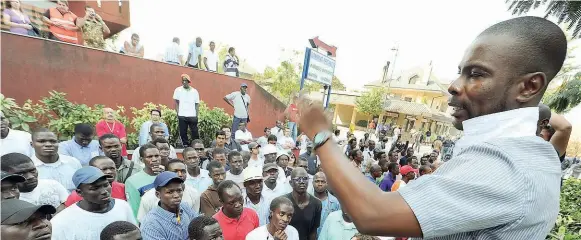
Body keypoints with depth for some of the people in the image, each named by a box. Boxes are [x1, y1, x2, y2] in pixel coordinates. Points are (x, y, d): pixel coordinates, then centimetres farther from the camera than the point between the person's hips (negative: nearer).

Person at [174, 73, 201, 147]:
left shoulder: (194, 91, 7)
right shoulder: (178, 90, 5)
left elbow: (197, 104, 8)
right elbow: (176, 103, 6)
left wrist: (197, 115, 1)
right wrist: (178, 113, -3)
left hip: (192, 116, 0)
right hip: (182, 116, 0)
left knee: (195, 132, 2)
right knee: (183, 133, 5)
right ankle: (186, 145, 16)